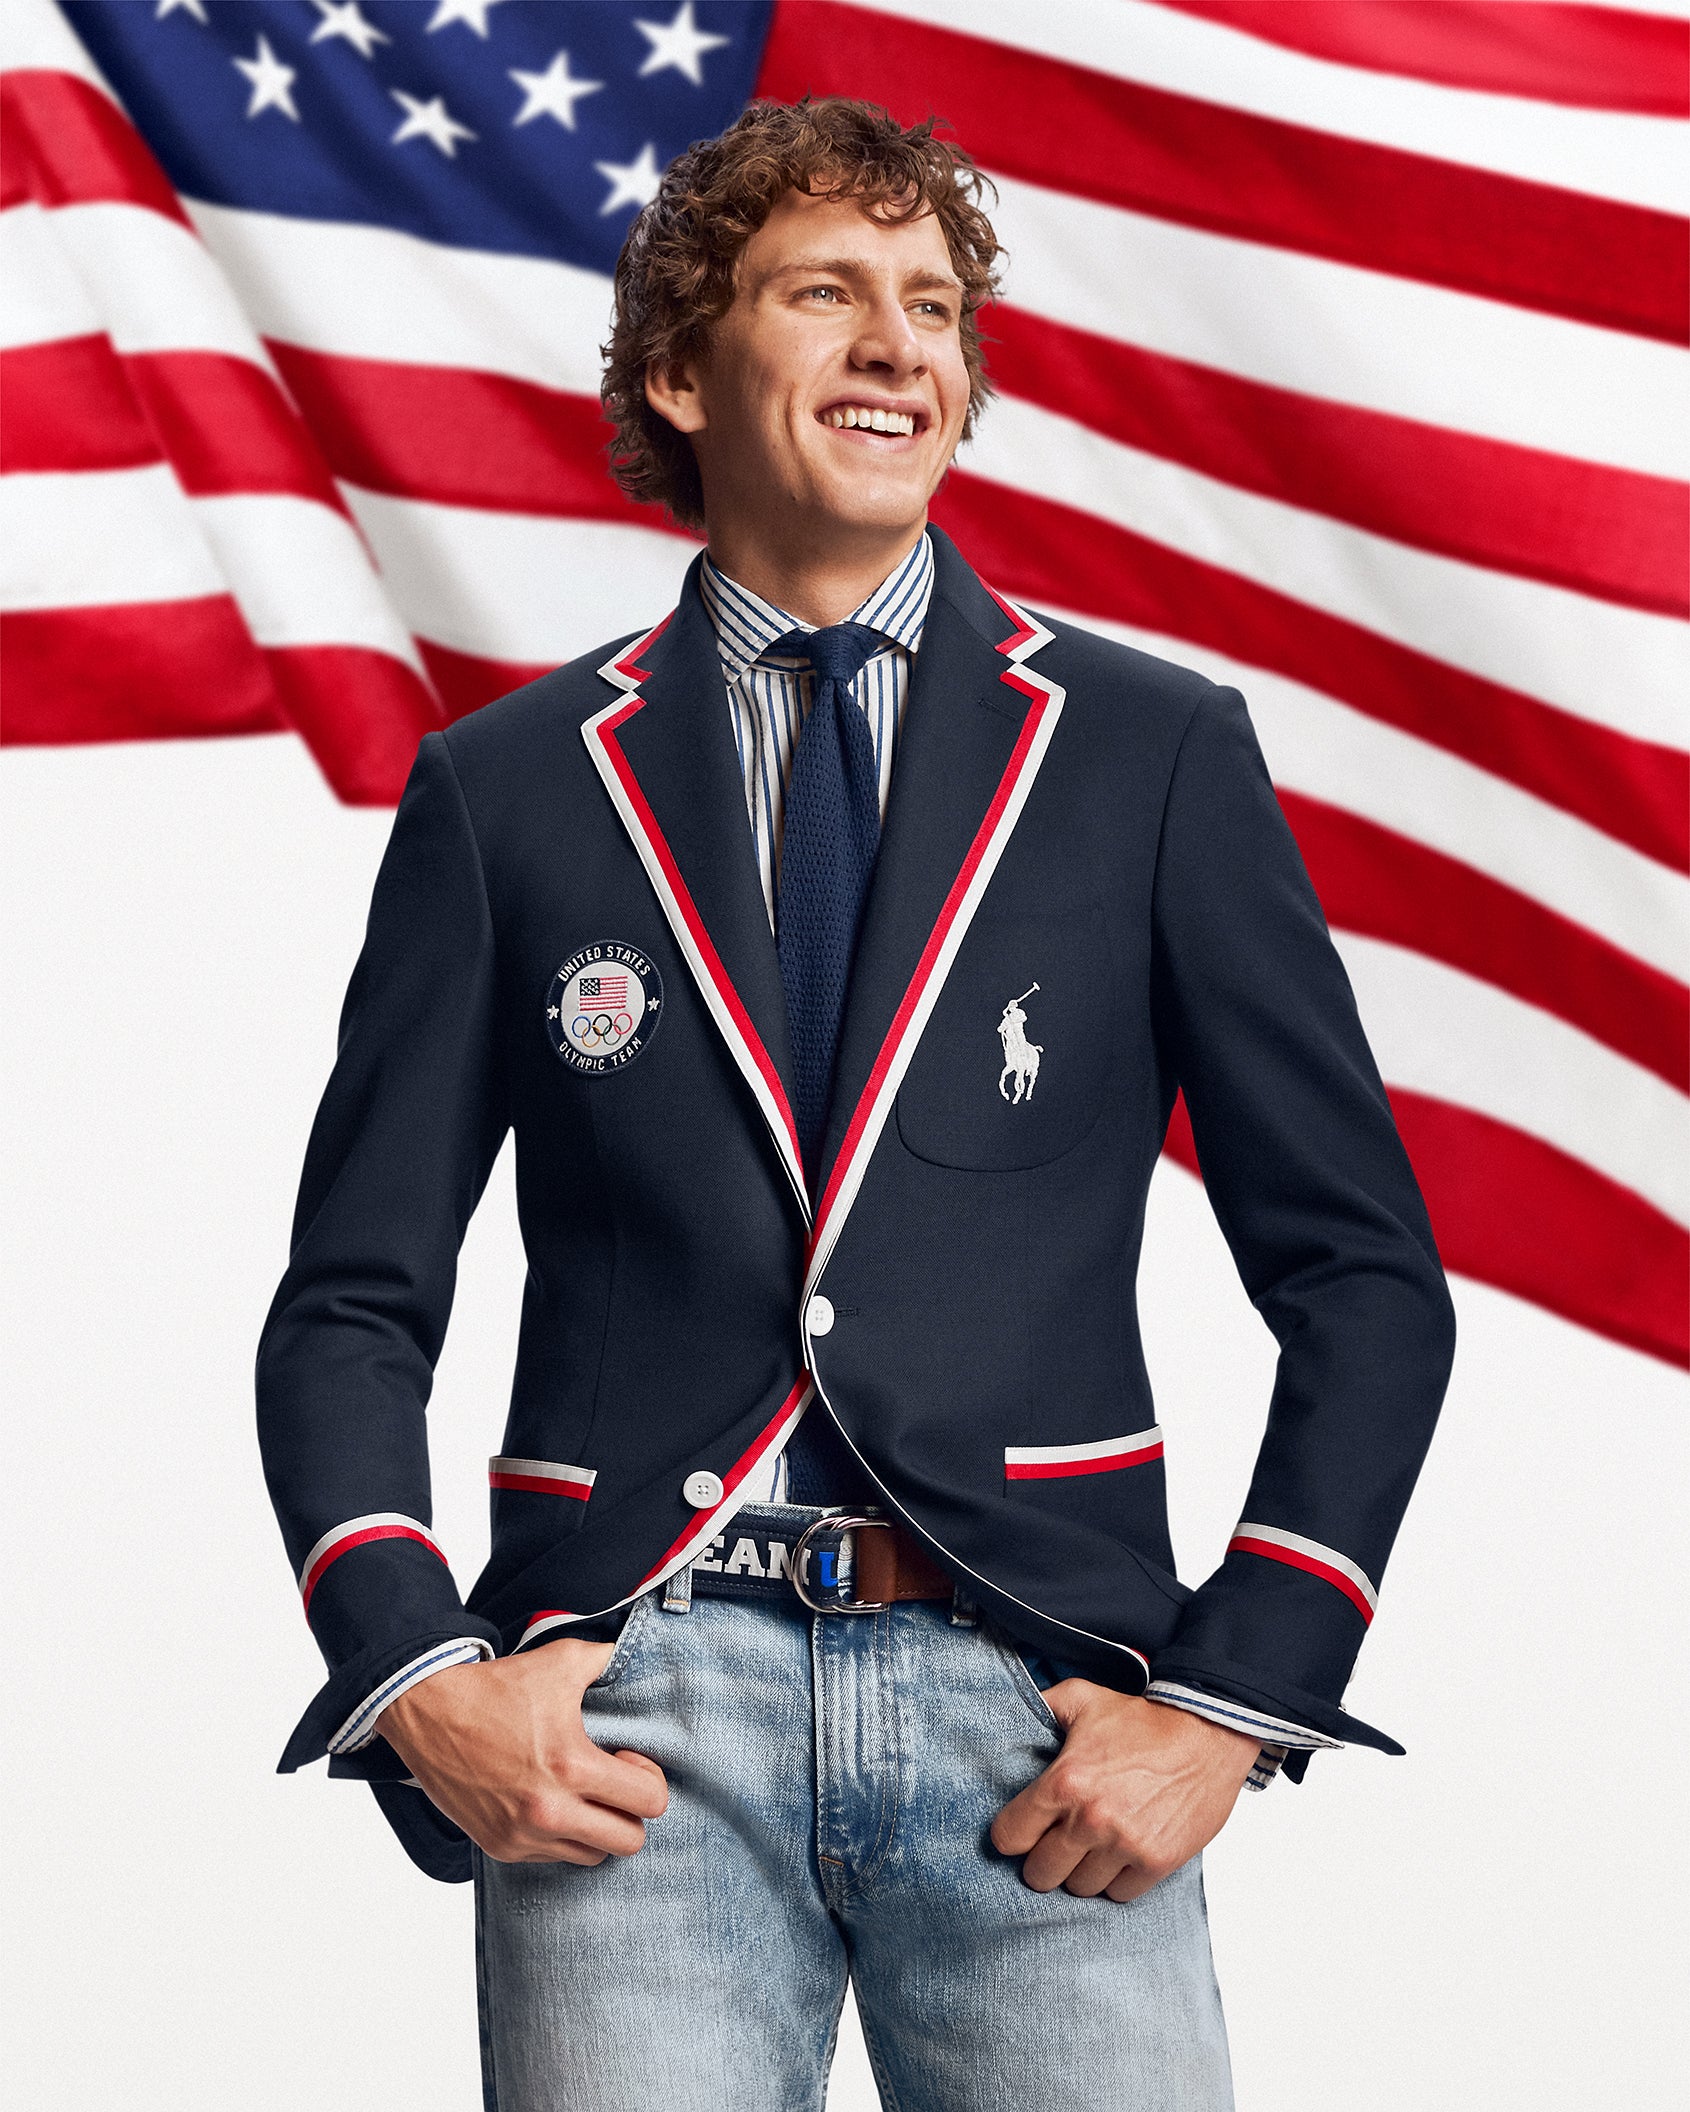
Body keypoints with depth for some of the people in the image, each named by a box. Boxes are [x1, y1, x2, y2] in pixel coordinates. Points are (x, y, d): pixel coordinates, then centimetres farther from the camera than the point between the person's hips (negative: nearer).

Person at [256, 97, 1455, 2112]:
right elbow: (351, 1305, 10)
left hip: (1031, 1714, 0)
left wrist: (1232, 1699, -2)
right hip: (629, 1711, 0)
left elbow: (1366, 1281, 8)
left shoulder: (1157, 757, 8)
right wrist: (413, 1679, -5)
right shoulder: (507, 791, 10)